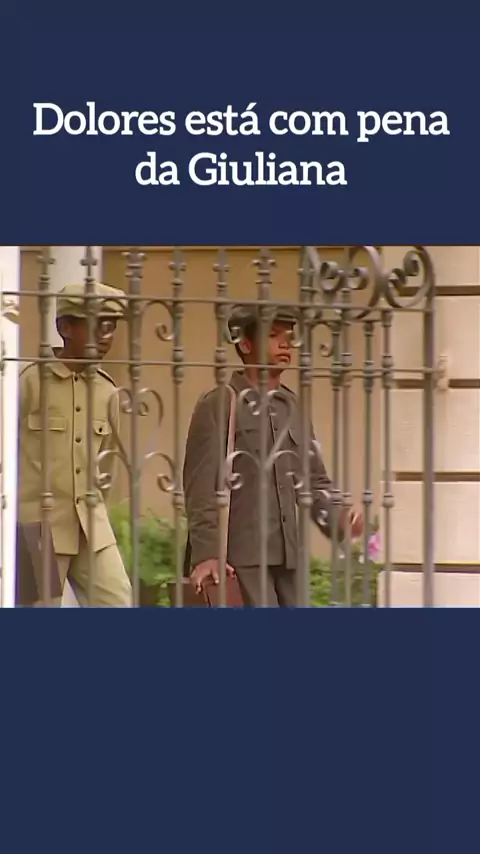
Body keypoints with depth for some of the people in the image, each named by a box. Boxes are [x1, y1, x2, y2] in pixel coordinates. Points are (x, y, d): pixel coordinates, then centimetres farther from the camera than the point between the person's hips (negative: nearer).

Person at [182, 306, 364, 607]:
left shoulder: (292, 406, 15)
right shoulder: (218, 405, -3)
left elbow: (314, 480, 18)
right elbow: (201, 487, -8)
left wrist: (338, 518, -2)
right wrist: (206, 554, -16)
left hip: (289, 554, 6)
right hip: (240, 555, -6)